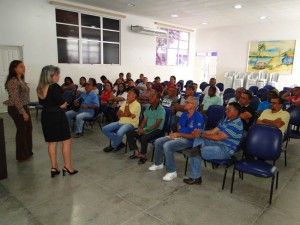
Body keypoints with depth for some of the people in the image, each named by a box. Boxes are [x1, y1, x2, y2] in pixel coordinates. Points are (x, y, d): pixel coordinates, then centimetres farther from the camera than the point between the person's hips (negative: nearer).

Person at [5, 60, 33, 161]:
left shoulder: (21, 80, 10)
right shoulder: (13, 81, -18)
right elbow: (15, 98, -22)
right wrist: (23, 112, -23)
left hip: (24, 107, 9)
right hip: (16, 109, -9)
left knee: (28, 129, 16)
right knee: (22, 130, 0)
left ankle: (27, 152, 30)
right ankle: (22, 155, 15)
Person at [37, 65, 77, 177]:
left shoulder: (39, 88, 6)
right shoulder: (55, 87, -18)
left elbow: (42, 103, 13)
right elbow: (62, 105, -18)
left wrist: (51, 105, 7)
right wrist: (65, 103, 2)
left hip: (46, 116, 8)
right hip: (57, 116, -8)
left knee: (52, 142, 14)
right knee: (66, 141, 5)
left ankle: (54, 167, 20)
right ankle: (67, 166, 10)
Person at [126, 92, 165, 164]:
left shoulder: (161, 109, -13)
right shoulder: (148, 107, 10)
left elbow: (157, 124, -18)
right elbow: (144, 121, 12)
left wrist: (146, 130, -24)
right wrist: (140, 128, -8)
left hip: (157, 130, -7)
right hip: (147, 128, 8)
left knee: (144, 138, -35)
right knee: (129, 133, -7)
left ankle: (143, 155, -10)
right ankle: (136, 152, -1)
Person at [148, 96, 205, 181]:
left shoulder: (198, 117, -15)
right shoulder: (184, 114, 10)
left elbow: (194, 135, -19)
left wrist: (179, 134, -21)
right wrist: (174, 133, -7)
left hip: (189, 140, -8)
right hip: (179, 136, 8)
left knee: (167, 145, -30)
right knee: (158, 142, -3)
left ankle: (172, 172, -17)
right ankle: (158, 164, 18)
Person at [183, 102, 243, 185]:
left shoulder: (236, 124, -22)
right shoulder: (227, 119, 11)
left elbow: (218, 137, -25)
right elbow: (213, 131, 10)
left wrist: (201, 135, -18)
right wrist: (200, 132, -8)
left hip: (225, 150, -10)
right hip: (218, 143, 10)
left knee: (199, 152, -29)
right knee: (198, 139, -8)